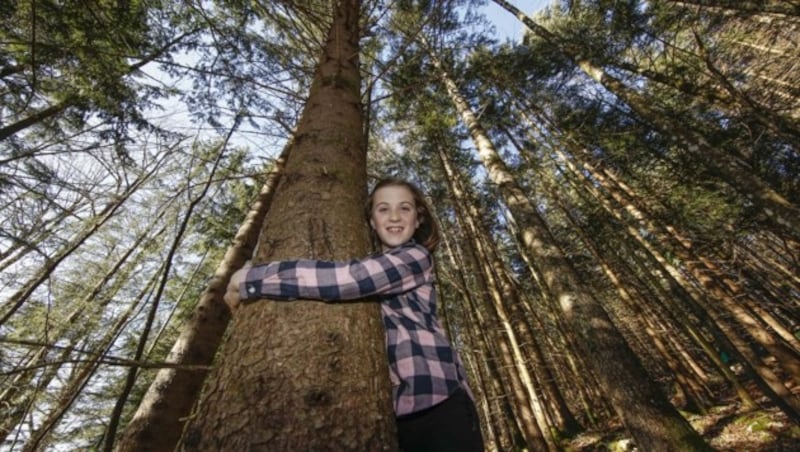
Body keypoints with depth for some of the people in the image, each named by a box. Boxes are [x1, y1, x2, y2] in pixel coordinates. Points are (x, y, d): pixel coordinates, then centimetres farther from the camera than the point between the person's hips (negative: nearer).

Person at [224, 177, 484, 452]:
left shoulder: (416, 257, -6)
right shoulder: (375, 267, 18)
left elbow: (343, 278, -21)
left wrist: (250, 278, -16)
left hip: (435, 404, -6)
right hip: (393, 410, 6)